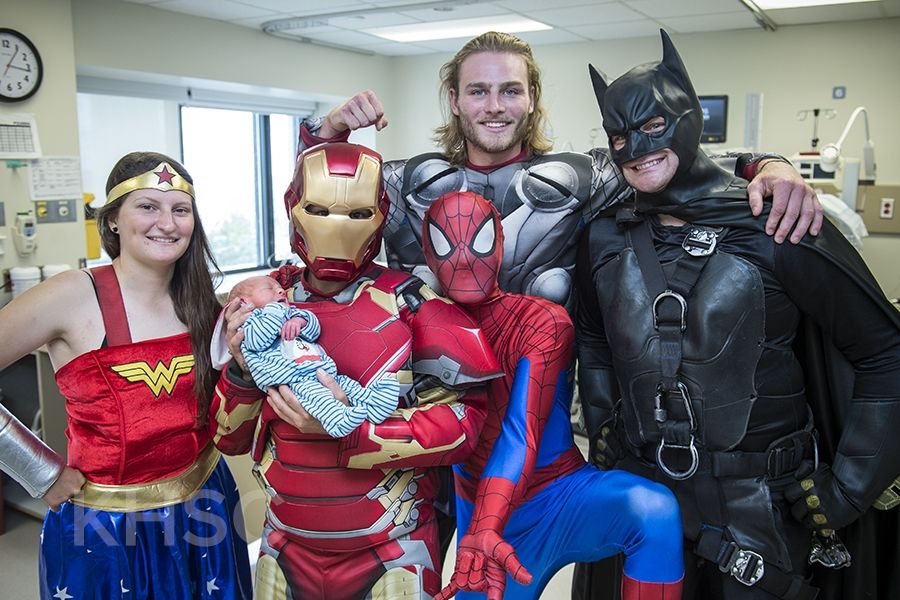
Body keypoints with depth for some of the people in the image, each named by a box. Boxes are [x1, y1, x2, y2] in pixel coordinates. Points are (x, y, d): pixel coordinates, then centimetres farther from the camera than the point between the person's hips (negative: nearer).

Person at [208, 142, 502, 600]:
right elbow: (230, 440, 3)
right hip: (287, 549, 4)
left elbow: (463, 420, -17)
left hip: (390, 554, -3)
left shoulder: (410, 303, -15)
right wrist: (242, 371, -16)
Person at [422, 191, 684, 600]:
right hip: (485, 519, 3)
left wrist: (483, 531, -39)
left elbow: (521, 435, -26)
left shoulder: (543, 322, -14)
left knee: (653, 510, -29)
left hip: (562, 498, -3)